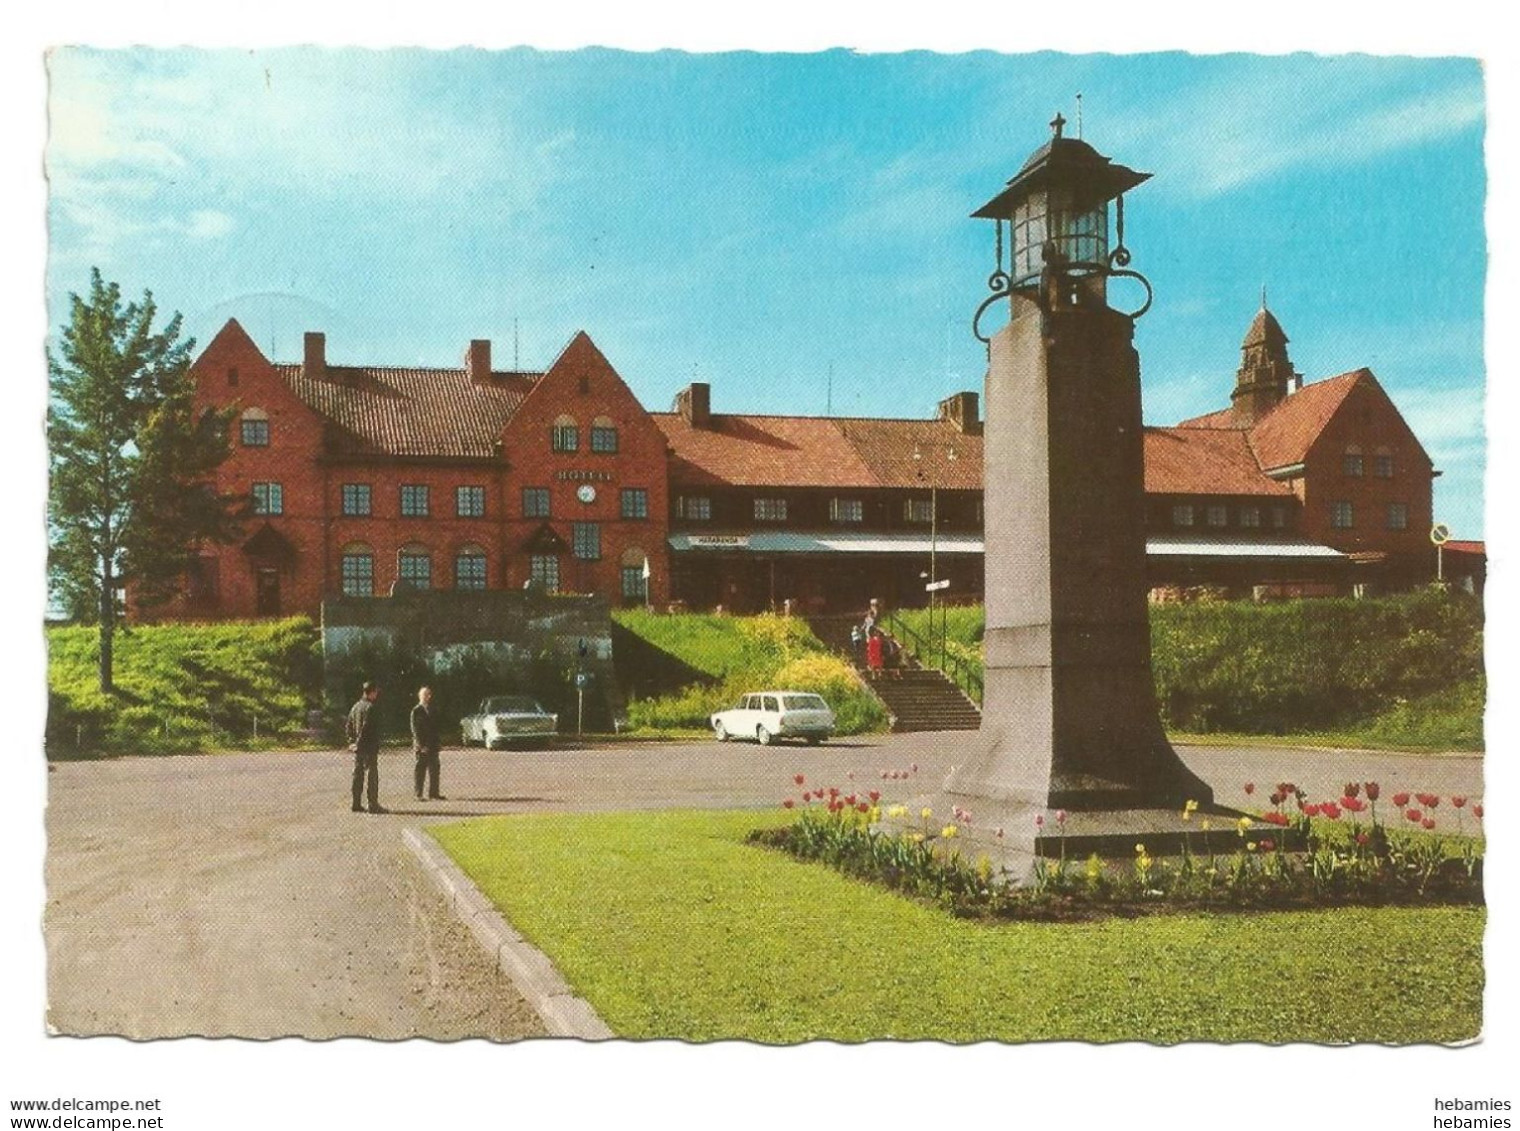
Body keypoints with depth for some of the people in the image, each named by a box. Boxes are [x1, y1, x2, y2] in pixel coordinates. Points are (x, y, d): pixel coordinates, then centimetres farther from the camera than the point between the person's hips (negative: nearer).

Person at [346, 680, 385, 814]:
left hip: (357, 747, 8)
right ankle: (373, 805, -3)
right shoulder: (370, 708, -14)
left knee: (358, 775, 12)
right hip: (369, 747, -8)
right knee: (372, 775, -3)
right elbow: (368, 728, -21)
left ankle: (356, 803, 15)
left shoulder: (355, 707, 13)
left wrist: (352, 741, 15)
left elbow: (348, 726, 16)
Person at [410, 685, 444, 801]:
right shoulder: (416, 711, -6)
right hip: (422, 746, -7)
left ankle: (433, 794, 15)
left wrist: (437, 742, 11)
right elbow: (415, 729, -11)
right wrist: (421, 745, -18)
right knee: (420, 771, -2)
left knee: (434, 770, 8)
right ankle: (419, 795, 3)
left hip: (433, 745, 7)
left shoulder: (431, 710, 16)